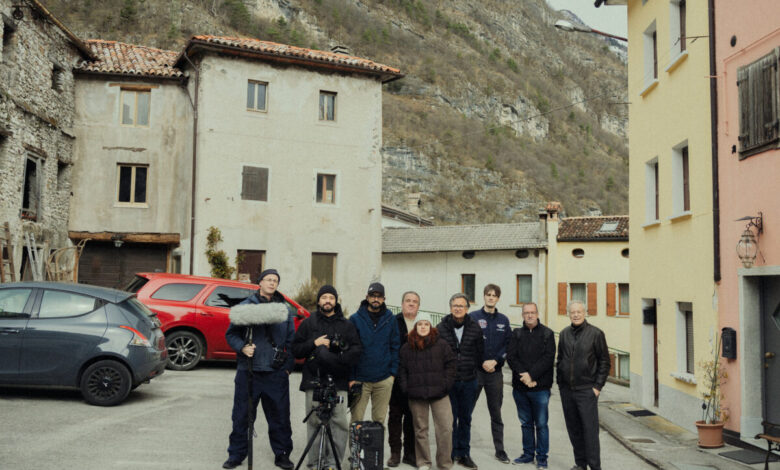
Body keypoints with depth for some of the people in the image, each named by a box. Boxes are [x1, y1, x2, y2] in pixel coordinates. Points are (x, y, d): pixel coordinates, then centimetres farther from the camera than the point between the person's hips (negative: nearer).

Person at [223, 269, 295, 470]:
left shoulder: (284, 310, 10)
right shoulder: (245, 306, 4)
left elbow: (291, 341, 12)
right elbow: (231, 334, 6)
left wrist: (288, 366, 4)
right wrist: (242, 347, -13)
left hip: (276, 373, 1)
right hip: (248, 371, -1)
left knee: (280, 416, 5)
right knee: (242, 416, 6)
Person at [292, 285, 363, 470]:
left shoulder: (346, 325, 15)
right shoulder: (308, 323, 16)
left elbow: (356, 350, 6)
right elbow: (295, 350, 12)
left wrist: (337, 360, -9)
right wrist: (314, 343, -4)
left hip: (338, 380, 0)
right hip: (314, 380, 0)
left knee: (340, 423, -7)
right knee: (314, 422, -3)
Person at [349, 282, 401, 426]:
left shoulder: (390, 320, 5)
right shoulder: (355, 319, -2)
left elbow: (395, 347, 9)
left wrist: (393, 372, 1)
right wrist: (350, 377, -6)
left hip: (384, 380, 2)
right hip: (360, 379, -2)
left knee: (380, 419, 11)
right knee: (356, 420, 3)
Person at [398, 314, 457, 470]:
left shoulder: (441, 344, 4)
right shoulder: (406, 348, 8)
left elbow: (451, 363, 5)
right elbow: (402, 369, 10)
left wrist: (446, 383, -2)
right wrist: (405, 387, 1)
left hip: (439, 393, -1)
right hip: (416, 395, 1)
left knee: (445, 428, -6)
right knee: (420, 429, 9)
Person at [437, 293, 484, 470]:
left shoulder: (475, 328, 2)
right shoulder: (441, 328, -4)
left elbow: (480, 352, 9)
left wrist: (472, 368, 5)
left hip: (469, 382, 2)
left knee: (465, 419, 11)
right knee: (450, 418, 1)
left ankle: (463, 453, 22)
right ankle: (451, 453, 14)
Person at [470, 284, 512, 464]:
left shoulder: (503, 320, 8)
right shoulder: (473, 317, -2)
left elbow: (508, 345, 4)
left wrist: (495, 361, -9)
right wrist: (483, 363, -10)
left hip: (495, 372, 3)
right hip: (475, 371, -2)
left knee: (496, 414, 9)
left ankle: (500, 450, 17)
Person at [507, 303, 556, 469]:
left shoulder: (547, 334, 1)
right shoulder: (517, 334, 8)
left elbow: (548, 358, -9)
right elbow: (510, 356, -1)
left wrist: (531, 375, -17)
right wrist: (523, 375, -14)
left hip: (540, 388, -3)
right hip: (520, 388, 3)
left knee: (541, 424, 2)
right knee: (526, 423, 13)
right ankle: (528, 454, 25)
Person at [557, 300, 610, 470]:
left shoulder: (595, 333, -4)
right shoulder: (564, 334, 9)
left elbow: (604, 361, -2)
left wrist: (598, 386, -7)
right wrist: (560, 383, 10)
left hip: (587, 390, -5)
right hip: (567, 391, 5)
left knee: (590, 429, -4)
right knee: (573, 429, 10)